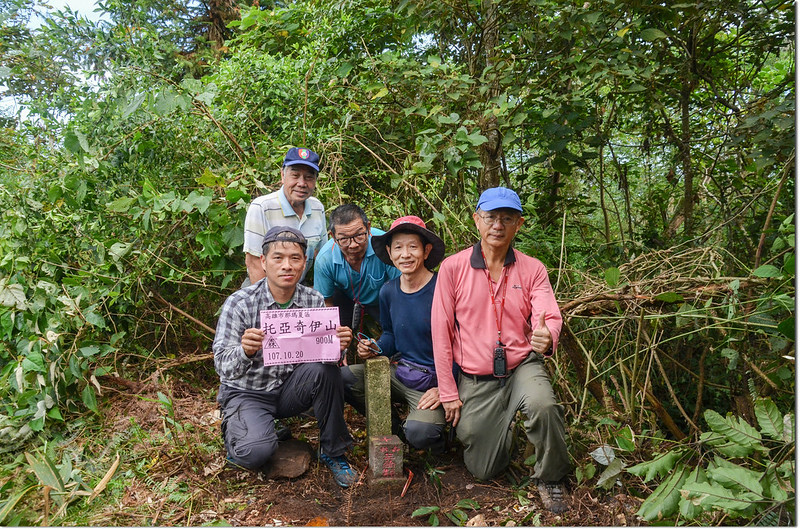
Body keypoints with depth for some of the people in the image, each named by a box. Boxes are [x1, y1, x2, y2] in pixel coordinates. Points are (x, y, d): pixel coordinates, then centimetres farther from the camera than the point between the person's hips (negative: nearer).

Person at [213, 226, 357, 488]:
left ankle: (332, 451, -6)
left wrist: (337, 345, -34)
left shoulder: (314, 301, -8)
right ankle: (234, 430, 10)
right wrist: (245, 351, -44)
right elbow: (223, 366, -21)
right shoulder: (240, 303, -18)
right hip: (247, 393, -3)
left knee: (325, 369, -27)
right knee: (255, 452, -29)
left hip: (290, 390, 3)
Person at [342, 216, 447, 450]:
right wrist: (376, 349, -3)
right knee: (340, 378, -8)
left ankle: (439, 423, 9)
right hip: (399, 373, 6)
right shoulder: (388, 291, 3)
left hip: (433, 381, -6)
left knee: (419, 432, -30)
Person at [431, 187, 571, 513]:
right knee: (483, 470, 8)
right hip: (475, 381, 0)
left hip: (522, 367, 0)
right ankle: (502, 424, 43)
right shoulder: (452, 268, -7)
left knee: (544, 406, -34)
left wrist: (547, 338, -40)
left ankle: (550, 480, -2)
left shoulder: (532, 269, -2)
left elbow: (550, 317, -14)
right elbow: (440, 333, -5)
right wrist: (447, 392, -4)